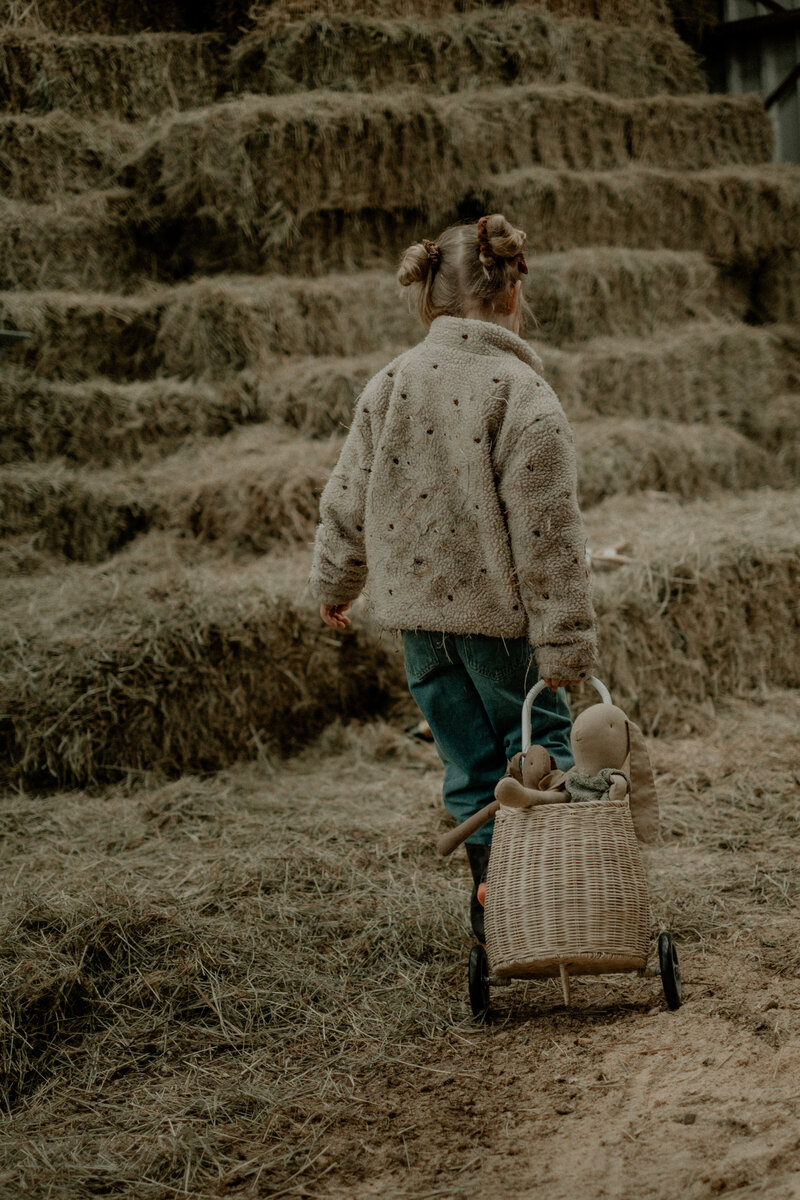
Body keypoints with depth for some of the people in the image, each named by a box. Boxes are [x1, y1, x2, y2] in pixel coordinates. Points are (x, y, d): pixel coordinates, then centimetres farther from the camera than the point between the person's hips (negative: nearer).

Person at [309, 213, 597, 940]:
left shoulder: (389, 386, 2)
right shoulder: (523, 396, -14)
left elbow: (348, 502, 9)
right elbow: (546, 535, -16)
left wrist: (333, 585, 25)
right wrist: (566, 643, -12)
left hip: (414, 607, 5)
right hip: (498, 609, -5)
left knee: (470, 759, 14)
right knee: (538, 741, 10)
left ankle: (493, 901, 20)